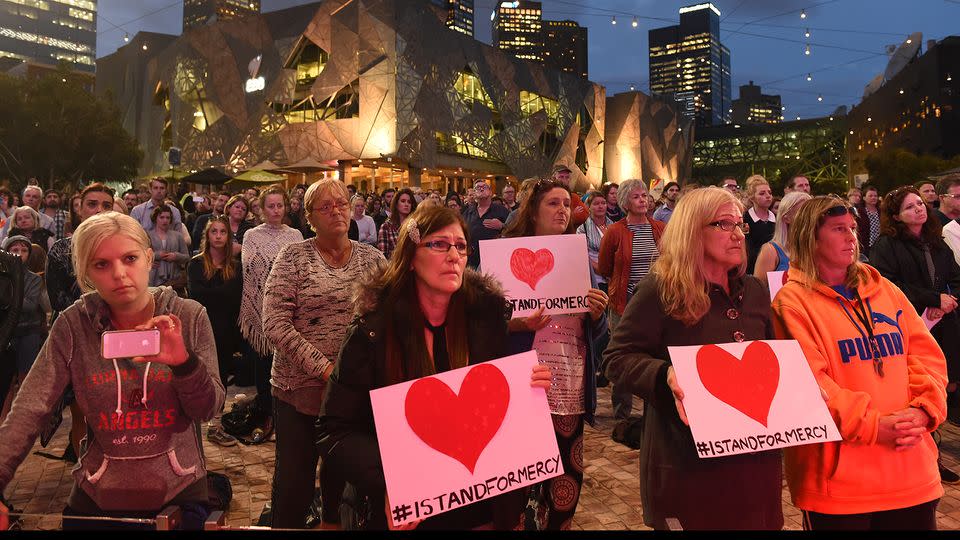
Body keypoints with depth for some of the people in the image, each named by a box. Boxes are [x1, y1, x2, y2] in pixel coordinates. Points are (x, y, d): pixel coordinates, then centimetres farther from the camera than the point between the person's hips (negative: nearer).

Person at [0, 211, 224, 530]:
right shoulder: (73, 325, -8)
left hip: (180, 491, -1)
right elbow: (29, 410, -12)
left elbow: (209, 409, -10)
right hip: (98, 495, 1)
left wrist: (183, 361, -28)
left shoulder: (189, 317, -11)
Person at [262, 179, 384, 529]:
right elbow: (275, 324, -12)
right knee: (293, 481, 8)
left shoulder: (373, 259, 4)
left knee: (344, 477, 16)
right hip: (299, 389, -2)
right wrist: (325, 368, -18)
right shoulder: (293, 257, -4)